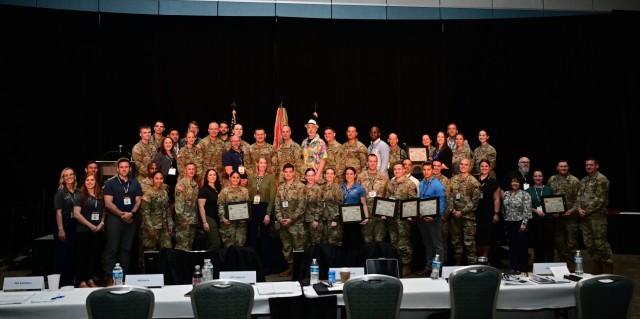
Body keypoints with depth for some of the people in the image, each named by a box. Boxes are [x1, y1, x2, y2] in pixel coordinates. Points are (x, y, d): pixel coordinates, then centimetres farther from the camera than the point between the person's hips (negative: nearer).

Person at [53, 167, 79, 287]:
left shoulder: (78, 192, 10)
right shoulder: (60, 193, -3)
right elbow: (58, 212, -10)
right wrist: (61, 230, -17)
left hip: (76, 227, 5)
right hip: (64, 226, -5)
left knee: (73, 255, 9)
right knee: (61, 256, 0)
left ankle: (70, 281, 20)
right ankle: (61, 283, 8)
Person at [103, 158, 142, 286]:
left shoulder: (135, 183, 11)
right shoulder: (110, 183, 1)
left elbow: (138, 201, 8)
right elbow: (108, 203, -6)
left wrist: (131, 213, -10)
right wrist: (122, 214, -13)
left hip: (131, 219, 3)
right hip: (114, 218, -3)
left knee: (127, 249, 7)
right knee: (112, 249, -5)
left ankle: (125, 275, 12)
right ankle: (109, 277, -2)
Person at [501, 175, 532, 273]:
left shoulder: (525, 195, -6)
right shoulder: (506, 193, 10)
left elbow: (527, 211, -12)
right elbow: (503, 209, 16)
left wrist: (524, 223, -16)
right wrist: (505, 219, 13)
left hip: (520, 223, -5)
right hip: (509, 223, 5)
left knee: (522, 245, 1)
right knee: (512, 244, 9)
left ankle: (523, 268, 7)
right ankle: (514, 266, 16)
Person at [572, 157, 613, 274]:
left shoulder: (601, 179, -6)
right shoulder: (583, 180, 17)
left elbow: (600, 199, -13)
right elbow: (579, 197, 16)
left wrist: (587, 211, -13)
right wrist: (579, 209, -2)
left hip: (597, 215, -7)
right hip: (584, 216, 7)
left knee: (600, 242, -7)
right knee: (588, 242, 10)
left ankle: (608, 268, 4)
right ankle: (597, 267, 21)